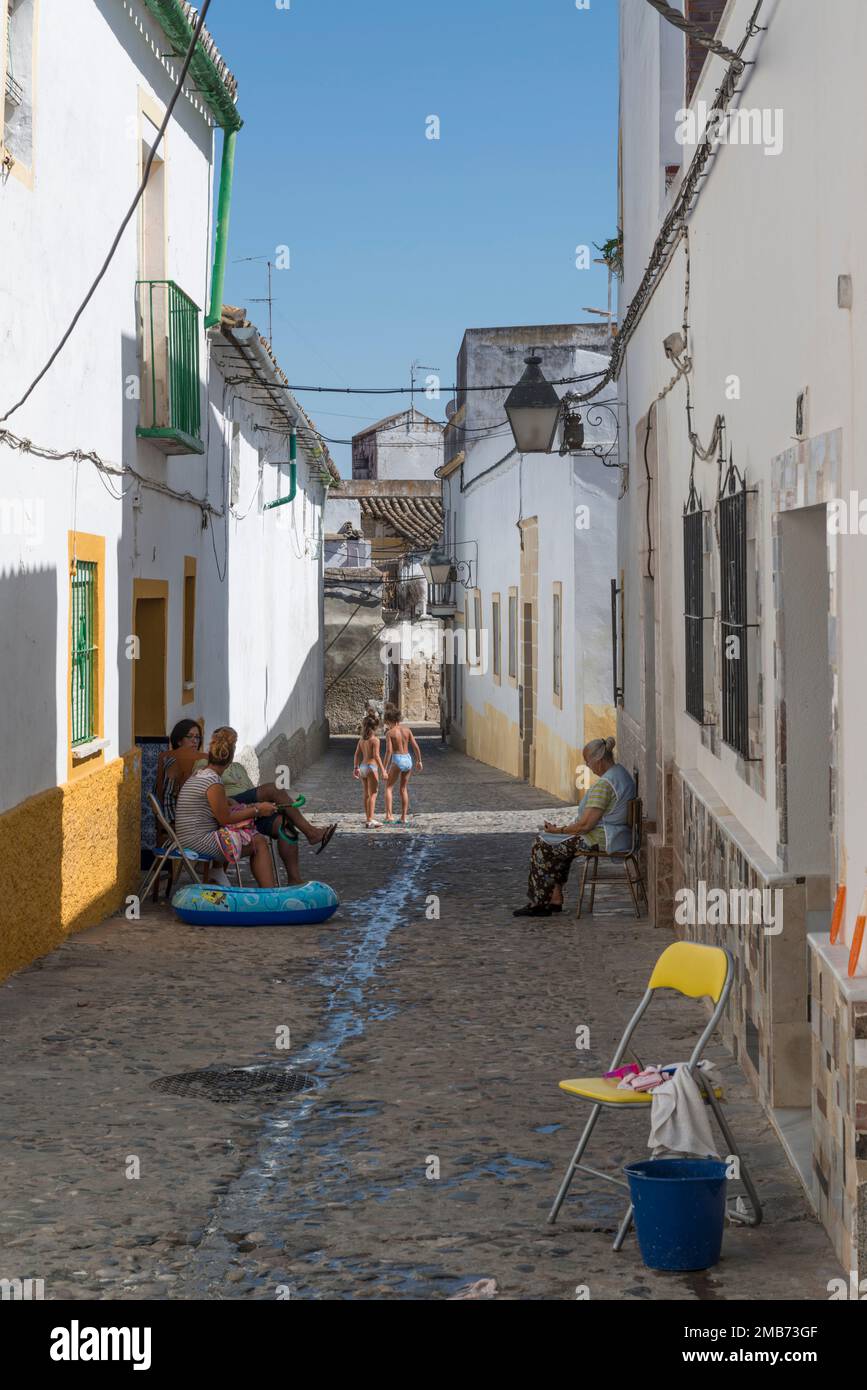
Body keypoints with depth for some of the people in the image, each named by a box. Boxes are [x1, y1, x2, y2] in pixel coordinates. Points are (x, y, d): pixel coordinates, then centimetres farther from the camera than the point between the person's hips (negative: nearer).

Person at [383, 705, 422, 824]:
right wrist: (419, 761, 13)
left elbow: (389, 751, -16)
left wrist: (385, 768, -12)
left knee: (388, 788, 8)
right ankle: (404, 817, 14)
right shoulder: (407, 729, 3)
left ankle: (389, 815, -5)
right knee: (403, 789, 16)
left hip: (397, 761, -5)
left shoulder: (389, 733, -9)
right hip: (408, 759, 5)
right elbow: (416, 747, 2)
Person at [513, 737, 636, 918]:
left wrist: (559, 830, -8)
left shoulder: (604, 784, -22)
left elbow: (585, 824, -24)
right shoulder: (623, 774, 11)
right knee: (558, 846, 17)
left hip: (602, 840, -11)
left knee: (543, 845, -3)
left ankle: (541, 902, 4)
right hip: (617, 835, 11)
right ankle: (555, 900, 10)